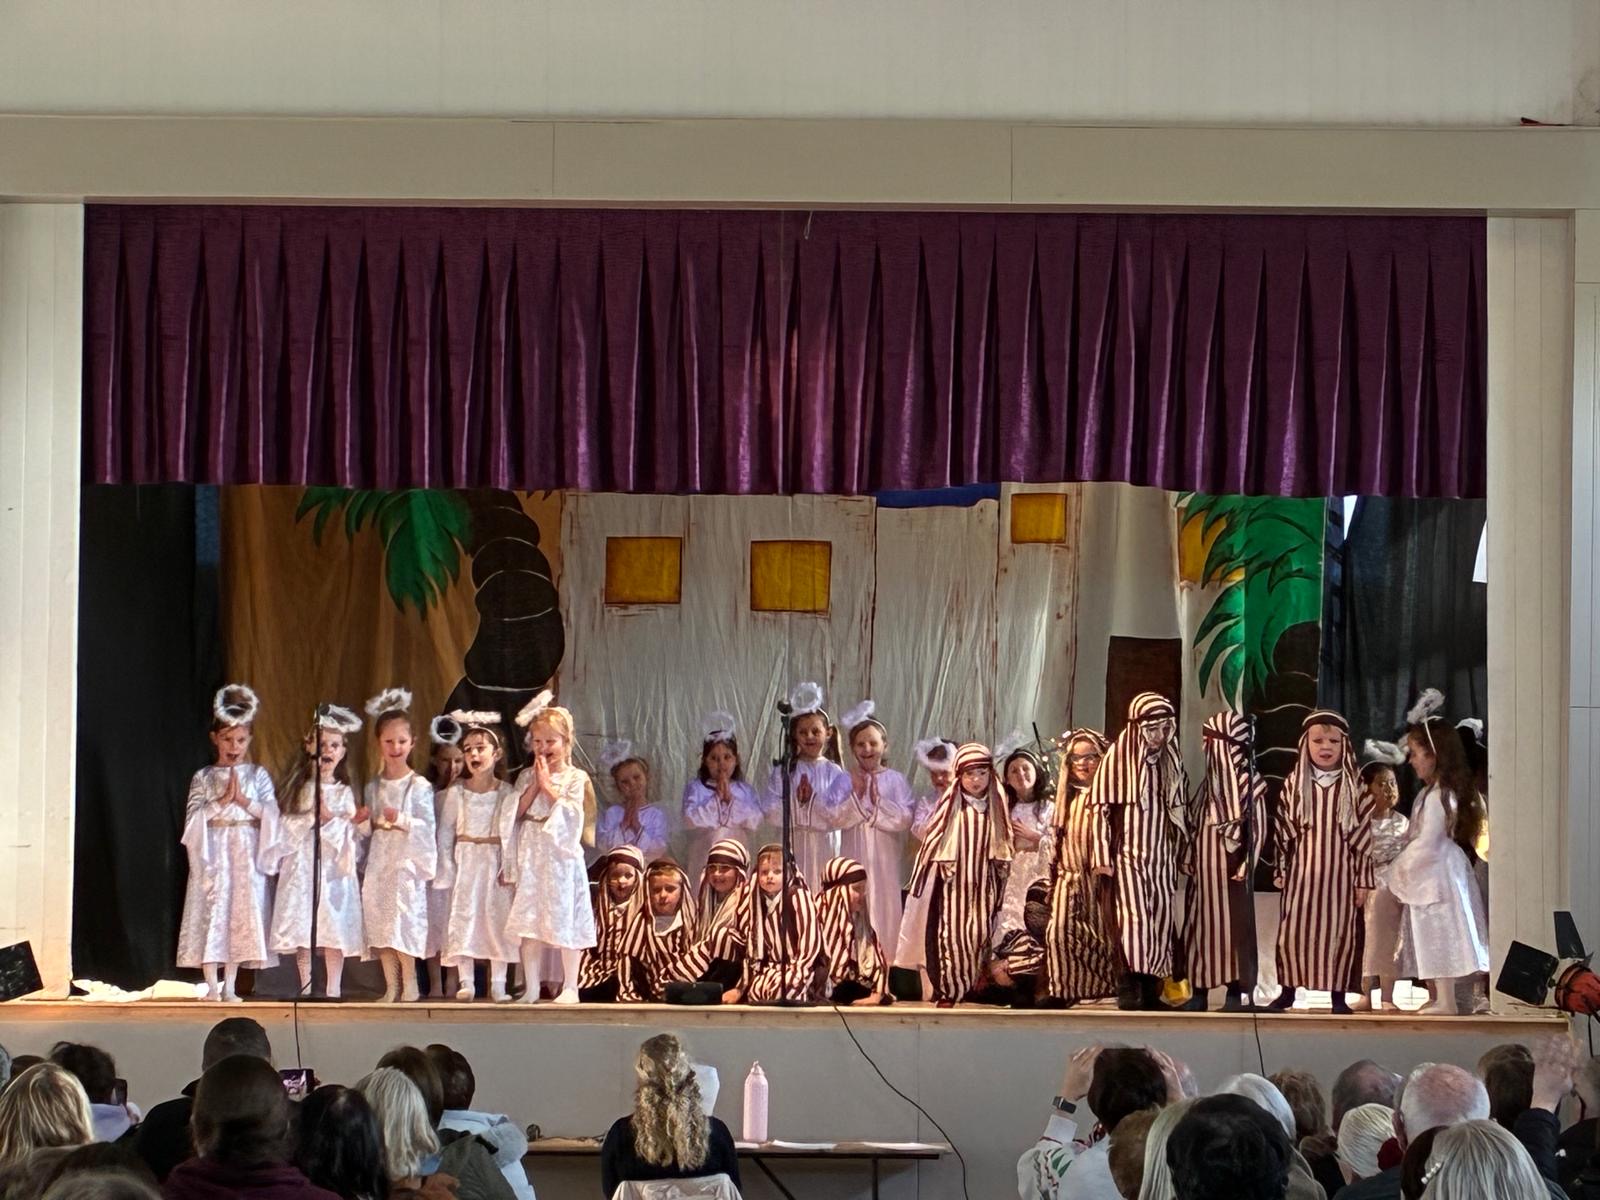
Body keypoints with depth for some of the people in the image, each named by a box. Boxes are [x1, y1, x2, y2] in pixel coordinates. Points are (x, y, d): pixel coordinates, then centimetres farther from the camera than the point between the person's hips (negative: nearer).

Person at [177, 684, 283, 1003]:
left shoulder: (258, 775, 7)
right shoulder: (203, 777, 4)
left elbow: (270, 814, -1)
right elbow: (194, 817, -6)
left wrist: (243, 800, -11)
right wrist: (222, 800, -13)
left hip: (246, 854, 1)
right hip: (213, 852, -1)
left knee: (241, 916, 0)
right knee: (211, 912, -6)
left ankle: (229, 987, 6)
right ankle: (212, 986, -1)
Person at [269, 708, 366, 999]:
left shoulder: (344, 792, 6)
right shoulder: (300, 787, 8)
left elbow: (348, 835, -3)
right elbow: (286, 824, 1)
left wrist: (331, 819, -17)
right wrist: (311, 818, -11)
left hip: (334, 865, 0)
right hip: (302, 864, 0)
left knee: (335, 930, -4)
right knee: (303, 931, -2)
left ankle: (333, 989, 2)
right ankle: (305, 988, 5)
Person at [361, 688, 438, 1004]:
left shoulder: (419, 786, -4)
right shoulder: (373, 786, 11)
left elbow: (427, 825, -10)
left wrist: (401, 820, -23)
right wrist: (366, 821, -4)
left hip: (407, 859, -5)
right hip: (379, 857, 5)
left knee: (404, 916, -13)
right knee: (379, 919, 3)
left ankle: (409, 984, -4)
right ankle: (391, 987, 9)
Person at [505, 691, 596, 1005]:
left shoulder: (575, 777, 0)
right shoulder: (526, 776, 11)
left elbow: (571, 810, -12)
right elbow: (517, 812, 1)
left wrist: (549, 785, -11)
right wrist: (535, 785, -7)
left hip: (561, 856, -3)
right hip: (531, 858, 4)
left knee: (565, 921, -3)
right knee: (529, 923, 3)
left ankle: (570, 986, 4)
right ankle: (531, 988, 8)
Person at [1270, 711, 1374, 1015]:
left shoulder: (1354, 786, 2)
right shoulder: (1295, 783, 4)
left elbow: (1364, 834, 1)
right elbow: (1283, 829, 7)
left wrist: (1363, 878, -2)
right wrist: (1281, 870, 3)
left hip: (1340, 872, -1)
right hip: (1303, 871, 1)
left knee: (1340, 931, 1)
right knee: (1292, 930, 1)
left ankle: (1338, 995, 8)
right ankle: (1288, 991, 12)